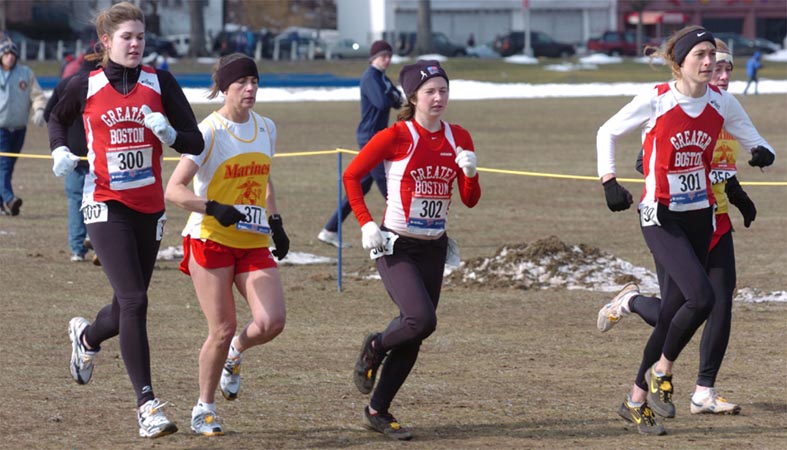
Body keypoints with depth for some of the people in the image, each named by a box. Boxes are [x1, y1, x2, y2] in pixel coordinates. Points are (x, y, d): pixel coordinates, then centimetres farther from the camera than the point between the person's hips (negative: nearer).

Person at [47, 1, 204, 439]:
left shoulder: (160, 83, 1)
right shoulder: (85, 86, -1)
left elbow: (195, 142, 1)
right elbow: (57, 120, 19)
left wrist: (169, 134, -19)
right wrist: (61, 152, 0)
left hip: (150, 207, 3)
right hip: (106, 205, -3)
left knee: (127, 306, 12)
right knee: (134, 300, -17)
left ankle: (87, 336, 49)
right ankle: (147, 406, -14)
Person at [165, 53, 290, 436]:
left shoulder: (266, 128, 8)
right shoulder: (209, 132, -11)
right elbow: (173, 190, -16)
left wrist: (276, 223, 13)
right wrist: (213, 209, -30)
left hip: (254, 243, 5)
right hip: (211, 240, -5)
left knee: (271, 322, -12)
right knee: (222, 329, -6)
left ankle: (234, 354, 23)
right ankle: (204, 409, 13)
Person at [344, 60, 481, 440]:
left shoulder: (458, 138, 4)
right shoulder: (396, 137, -11)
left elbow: (470, 200, 6)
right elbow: (351, 176, -3)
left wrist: (470, 173, -15)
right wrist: (365, 223, -13)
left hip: (433, 249, 5)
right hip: (395, 247, -5)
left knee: (414, 336, 5)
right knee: (422, 319, -24)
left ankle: (378, 411, 19)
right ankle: (374, 348, 8)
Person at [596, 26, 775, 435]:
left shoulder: (722, 103, 1)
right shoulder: (656, 100, -11)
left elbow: (753, 140, 10)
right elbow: (607, 132, 2)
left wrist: (762, 153, -14)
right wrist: (609, 182, -8)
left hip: (700, 216, 5)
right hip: (661, 217, -5)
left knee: (673, 313, 8)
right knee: (701, 297, -23)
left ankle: (637, 400, 22)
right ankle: (661, 370, 1)